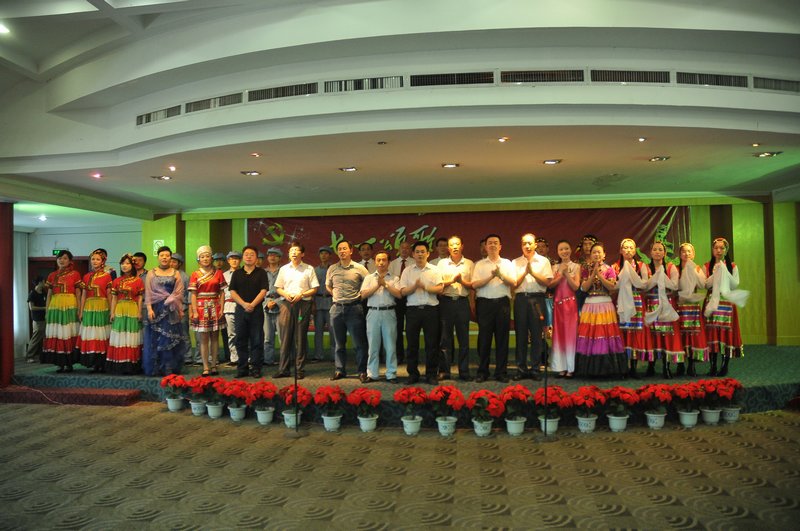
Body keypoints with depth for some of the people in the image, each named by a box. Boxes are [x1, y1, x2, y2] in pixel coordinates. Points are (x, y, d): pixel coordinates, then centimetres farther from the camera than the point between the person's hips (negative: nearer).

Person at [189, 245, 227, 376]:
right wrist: (194, 311, -8)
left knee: (214, 337, 5)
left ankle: (214, 366, 11)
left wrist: (221, 308, -4)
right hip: (201, 307, -1)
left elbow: (222, 292, 5)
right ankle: (206, 367, 2)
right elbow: (193, 294, 0)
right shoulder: (195, 275, 4)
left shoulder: (218, 273, 6)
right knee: (203, 338, -1)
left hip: (215, 308, 1)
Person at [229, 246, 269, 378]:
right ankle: (242, 368, 12)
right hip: (240, 310, 2)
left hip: (256, 310, -2)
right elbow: (232, 292, 3)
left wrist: (252, 304, -15)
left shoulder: (261, 273, 5)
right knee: (241, 340, 5)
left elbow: (263, 291, -4)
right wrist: (244, 304, -11)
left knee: (257, 340, -1)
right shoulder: (237, 273, 11)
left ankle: (255, 368, 5)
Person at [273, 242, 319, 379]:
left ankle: (300, 370, 7)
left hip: (303, 304, -2)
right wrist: (285, 294, -6)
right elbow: (278, 288, 15)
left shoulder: (309, 269, 4)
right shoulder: (284, 269, 13)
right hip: (287, 303, 2)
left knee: (301, 338, 0)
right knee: (285, 337, 0)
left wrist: (301, 294, -12)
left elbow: (314, 289, 2)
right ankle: (283, 369, 6)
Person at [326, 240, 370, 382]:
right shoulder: (332, 269, 8)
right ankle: (339, 370, 20)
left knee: (359, 342, -2)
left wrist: (360, 295, 1)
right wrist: (337, 296, 12)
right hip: (337, 308, 3)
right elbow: (328, 286, 22)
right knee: (339, 342, 10)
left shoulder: (359, 268, -2)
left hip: (354, 307, -3)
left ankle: (362, 371, 6)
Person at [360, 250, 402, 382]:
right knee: (373, 345, 5)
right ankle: (372, 374, 12)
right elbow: (363, 295, -1)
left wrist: (385, 284, -9)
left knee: (390, 345, 2)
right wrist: (377, 285, -8)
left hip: (389, 313, -1)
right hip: (373, 313, 1)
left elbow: (399, 294, -6)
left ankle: (391, 374, 9)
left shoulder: (394, 278, 7)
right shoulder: (369, 278, 11)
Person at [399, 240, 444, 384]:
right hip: (412, 310, 1)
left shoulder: (434, 270, 7)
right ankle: (413, 374, 15)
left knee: (432, 343, 2)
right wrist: (415, 286, -17)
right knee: (412, 343, 4)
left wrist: (425, 287, -19)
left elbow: (440, 288, -4)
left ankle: (431, 374, 12)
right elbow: (403, 292, 0)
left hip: (431, 309, -1)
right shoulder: (407, 271, 8)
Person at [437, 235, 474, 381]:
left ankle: (464, 371, 11)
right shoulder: (442, 263, 8)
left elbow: (473, 285, 3)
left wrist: (462, 281, -14)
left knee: (464, 338, 3)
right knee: (445, 337, 3)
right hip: (446, 302, 0)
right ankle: (444, 371, 10)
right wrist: (452, 280, -12)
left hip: (463, 302, 0)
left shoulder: (469, 264, 8)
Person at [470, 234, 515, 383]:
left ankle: (501, 372, 12)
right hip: (485, 303, -1)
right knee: (484, 338, 2)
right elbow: (475, 284, -3)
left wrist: (501, 275, -13)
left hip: (502, 303, 1)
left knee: (502, 338, 3)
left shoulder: (507, 263, 12)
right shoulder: (480, 264, 8)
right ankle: (482, 372, 11)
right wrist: (491, 276, -14)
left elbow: (513, 283, 2)